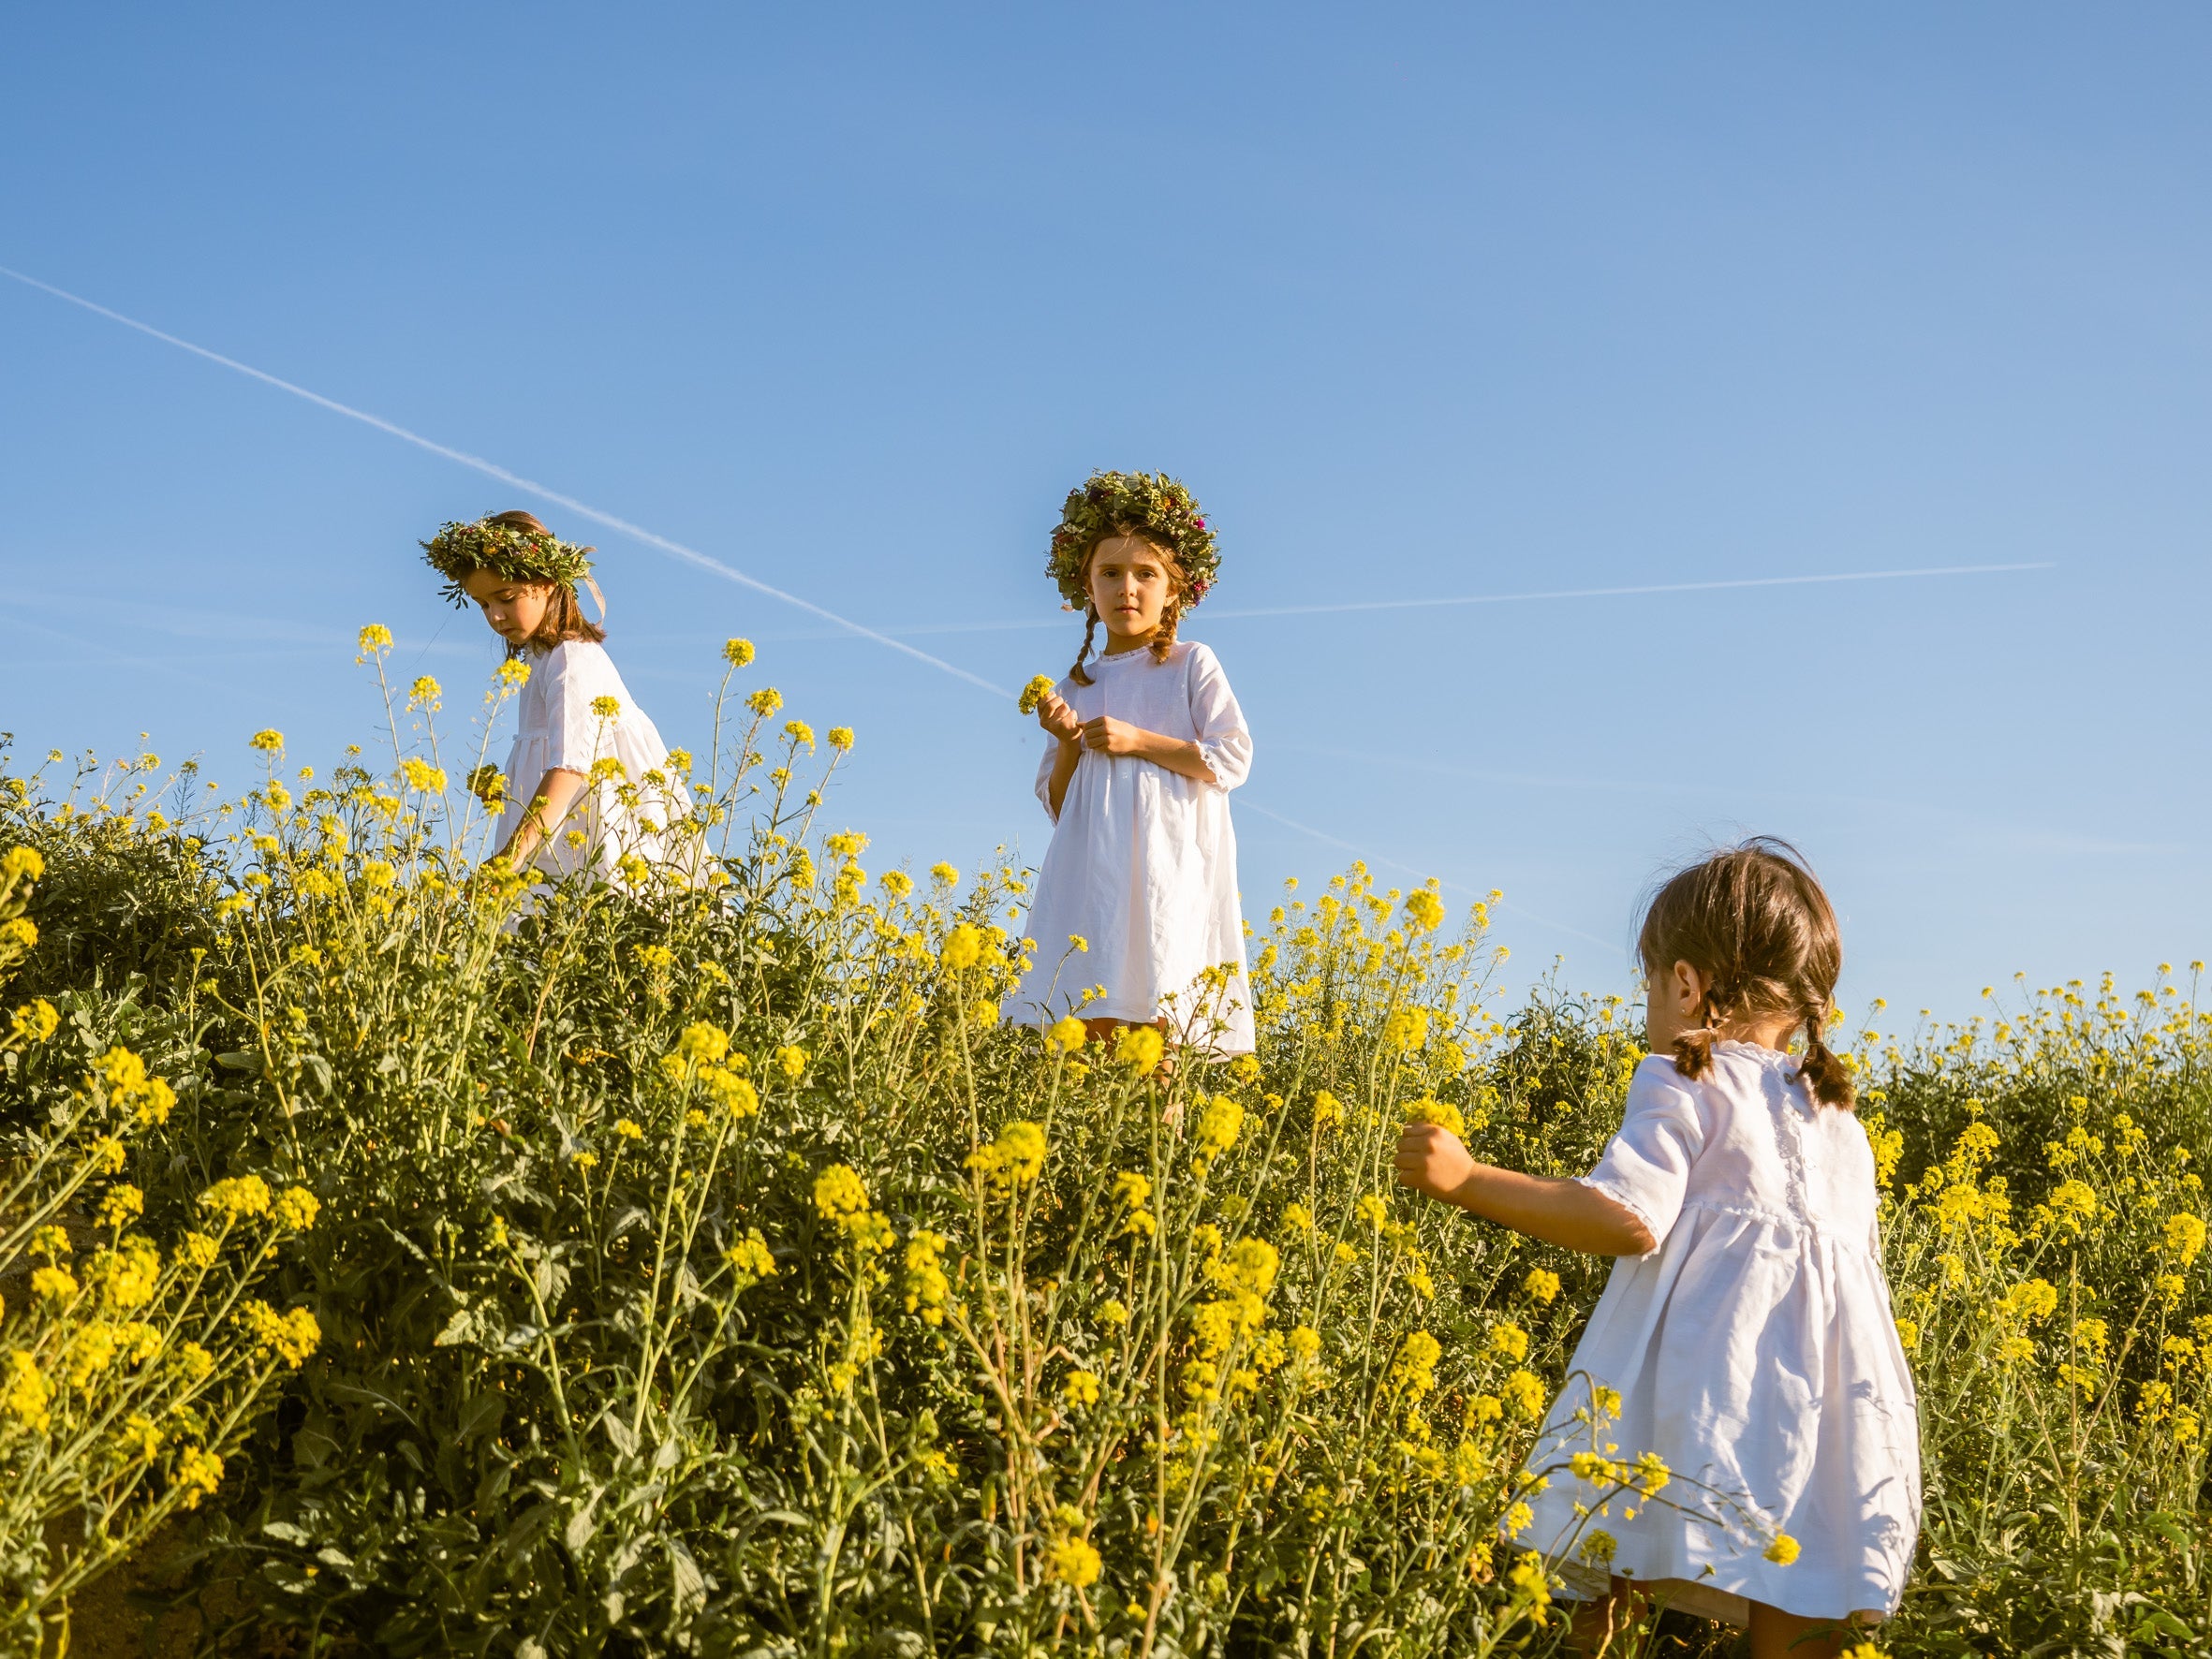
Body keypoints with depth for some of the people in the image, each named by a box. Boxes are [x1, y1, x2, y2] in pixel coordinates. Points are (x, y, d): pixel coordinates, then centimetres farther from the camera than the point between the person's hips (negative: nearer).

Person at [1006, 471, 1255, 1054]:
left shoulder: (1192, 665, 7)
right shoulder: (1076, 687, 16)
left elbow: (1231, 759, -3)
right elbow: (1058, 805, 16)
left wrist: (1136, 740, -9)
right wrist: (1066, 741, -3)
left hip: (1170, 867, -3)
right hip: (1094, 875, 3)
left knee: (1153, 1024, -16)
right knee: (1089, 1025, -9)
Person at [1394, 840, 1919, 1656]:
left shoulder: (1684, 1086, 0)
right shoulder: (1838, 1117, 22)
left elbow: (1629, 1220, -15)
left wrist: (1466, 1179, -14)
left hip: (1707, 1391, -6)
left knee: (1608, 1576, 0)